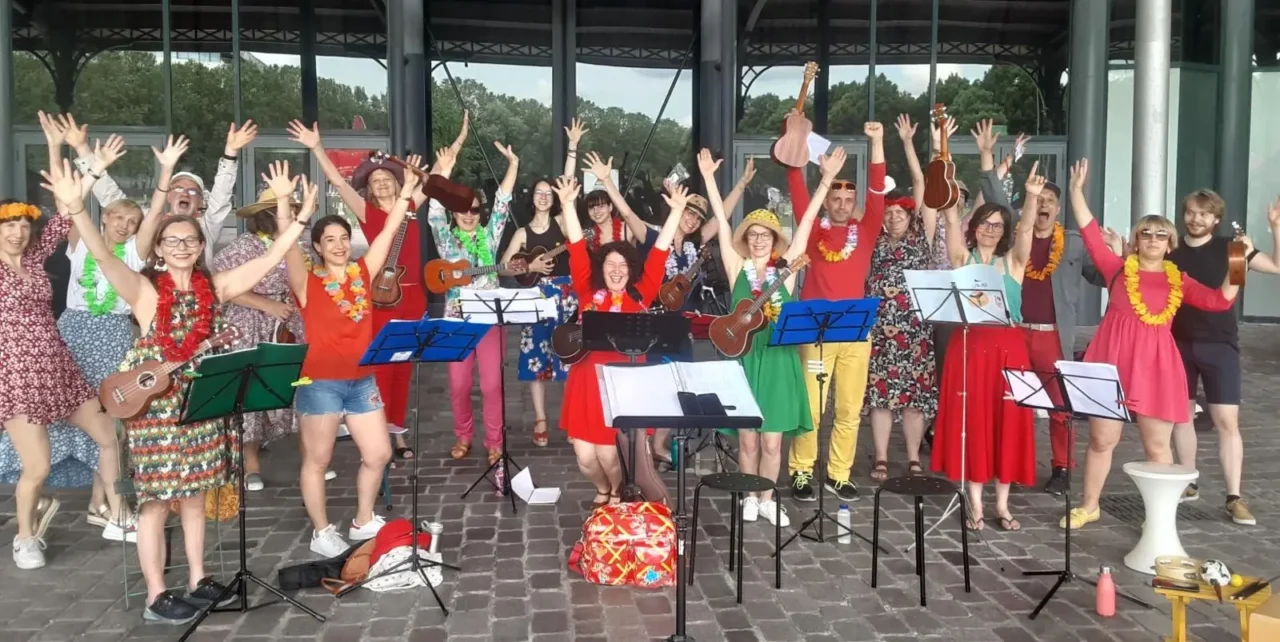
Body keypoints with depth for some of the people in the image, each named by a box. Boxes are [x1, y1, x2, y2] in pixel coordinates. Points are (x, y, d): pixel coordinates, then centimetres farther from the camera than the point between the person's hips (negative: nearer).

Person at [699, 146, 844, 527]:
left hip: (778, 359, 0)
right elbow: (722, 223, -2)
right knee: (747, 438, 7)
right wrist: (708, 178, -6)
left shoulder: (785, 269, 4)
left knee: (772, 440, 5)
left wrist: (827, 179, -4)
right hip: (745, 358, 0)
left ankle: (767, 499, 22)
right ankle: (749, 497, 24)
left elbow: (807, 222, 0)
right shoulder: (737, 268, 3)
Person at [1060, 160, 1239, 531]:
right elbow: (1090, 233, -1)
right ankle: (1089, 506, 23)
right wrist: (1077, 190, -5)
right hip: (1112, 362, -1)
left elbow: (1220, 301, 3)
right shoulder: (1118, 268, 5)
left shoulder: (1179, 281, 10)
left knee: (1157, 447, 7)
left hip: (1156, 367, 1)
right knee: (1101, 439, 8)